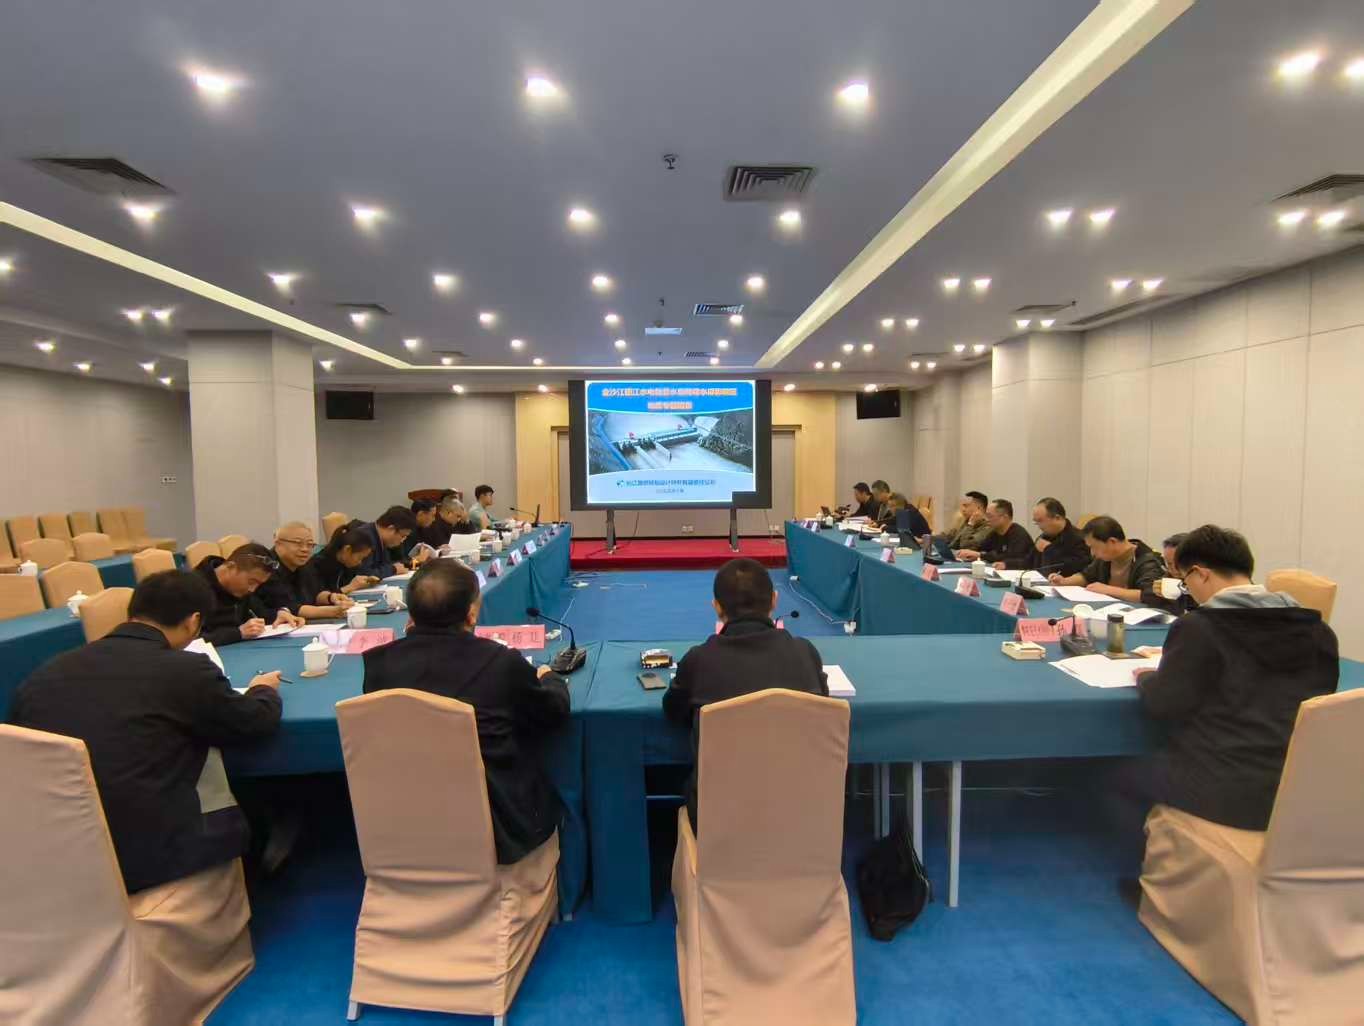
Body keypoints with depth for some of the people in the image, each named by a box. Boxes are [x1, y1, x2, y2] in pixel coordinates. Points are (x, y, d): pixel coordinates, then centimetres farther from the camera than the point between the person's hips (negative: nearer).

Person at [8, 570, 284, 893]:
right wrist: (264, 690, 24)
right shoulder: (188, 669, -13)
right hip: (145, 858, -6)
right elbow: (257, 723, 1)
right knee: (239, 820, 24)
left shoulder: (48, 670, 2)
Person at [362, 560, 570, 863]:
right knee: (547, 789, 27)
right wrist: (549, 678, 21)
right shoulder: (502, 661, -17)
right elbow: (555, 712, 0)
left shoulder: (379, 662, -11)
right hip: (498, 830, -3)